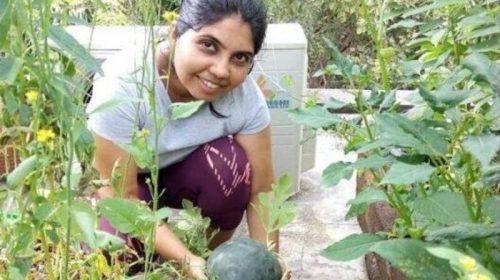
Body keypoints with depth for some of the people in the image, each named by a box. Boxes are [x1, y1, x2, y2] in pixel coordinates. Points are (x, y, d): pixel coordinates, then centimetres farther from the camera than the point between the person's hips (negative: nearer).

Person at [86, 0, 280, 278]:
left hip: (187, 175, 2)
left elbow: (261, 192, -21)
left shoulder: (246, 96, -27)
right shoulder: (121, 86, -35)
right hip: (122, 181, -1)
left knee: (229, 162, -30)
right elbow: (122, 198, -32)